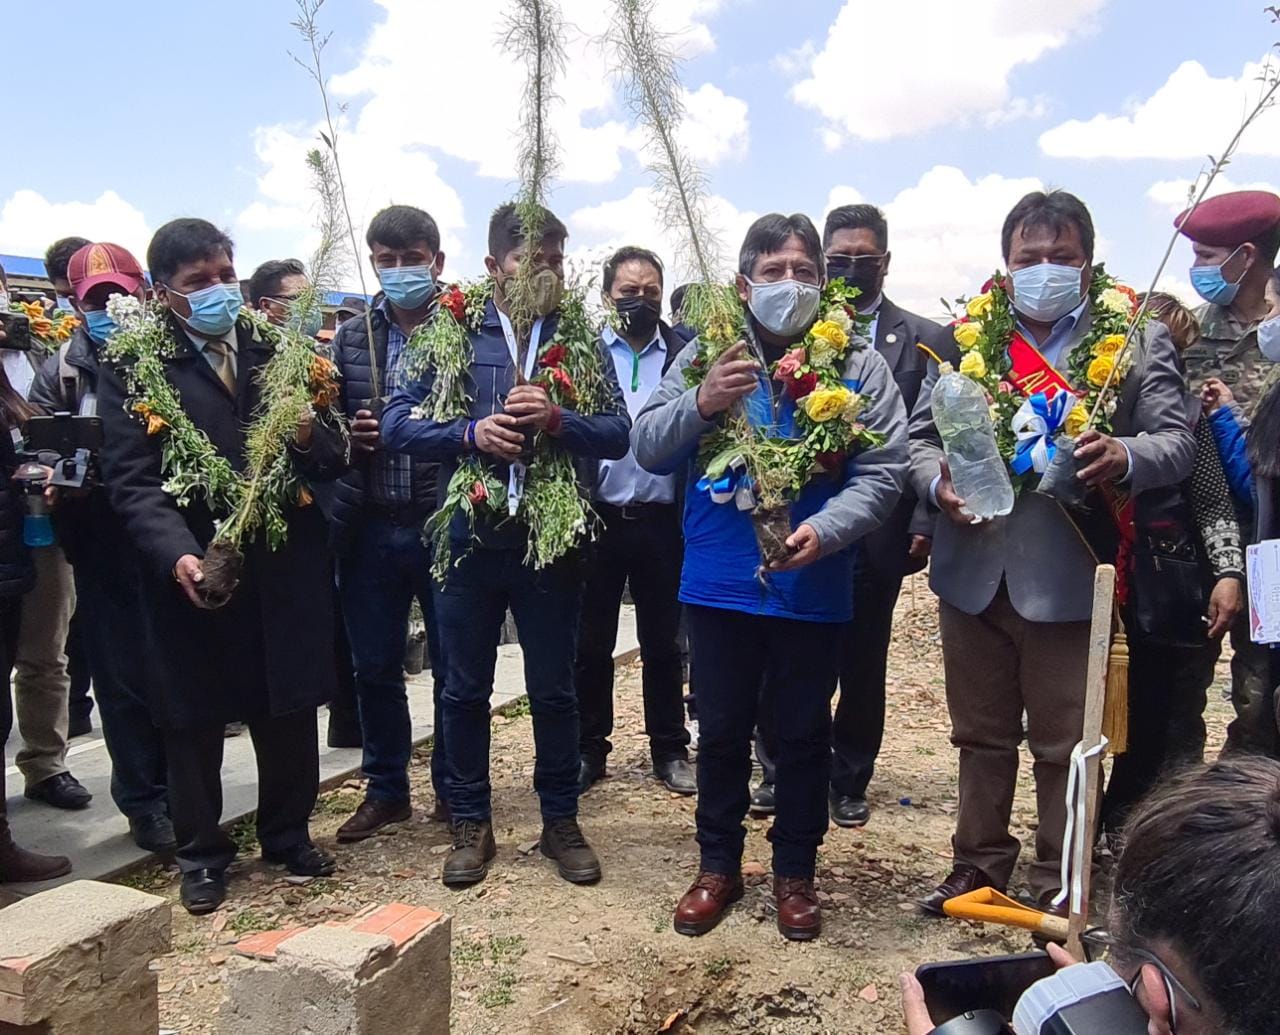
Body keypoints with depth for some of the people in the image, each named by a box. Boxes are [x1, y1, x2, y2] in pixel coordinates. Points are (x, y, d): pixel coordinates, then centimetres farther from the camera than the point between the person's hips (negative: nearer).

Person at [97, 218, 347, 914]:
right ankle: (201, 853, 30)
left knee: (289, 713, 12)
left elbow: (334, 458, 10)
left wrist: (310, 438, -13)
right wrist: (177, 554, -24)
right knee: (193, 724, 9)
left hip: (284, 569, 3)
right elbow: (132, 481, -8)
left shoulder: (276, 354, 11)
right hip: (194, 575, -3)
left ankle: (288, 834, 34)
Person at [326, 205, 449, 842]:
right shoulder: (350, 339, 9)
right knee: (374, 668, 12)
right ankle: (386, 789, 30)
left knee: (453, 668, 8)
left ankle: (453, 790, 26)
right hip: (370, 527, 4)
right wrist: (350, 433, -9)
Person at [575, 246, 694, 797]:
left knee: (663, 643, 12)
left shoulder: (684, 354, 5)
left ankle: (669, 749, 25)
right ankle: (589, 749, 24)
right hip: (598, 518, 0)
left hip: (662, 521, 1)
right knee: (591, 643, 10)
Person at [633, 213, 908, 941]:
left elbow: (883, 471, -8)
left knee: (804, 735, 13)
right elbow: (648, 449, -4)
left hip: (814, 590, -1)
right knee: (722, 731, 14)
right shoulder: (706, 355, 1)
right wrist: (701, 403, -23)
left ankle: (796, 873, 33)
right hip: (719, 585, 1)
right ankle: (719, 866, 33)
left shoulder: (858, 365, -2)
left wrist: (825, 529, -25)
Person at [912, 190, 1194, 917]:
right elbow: (921, 435, 7)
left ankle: (1059, 886, 29)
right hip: (974, 571, 3)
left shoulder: (1138, 339, 1)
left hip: (1068, 576, -2)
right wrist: (938, 480, -15)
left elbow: (1180, 441, -5)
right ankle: (981, 864, 36)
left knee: (1063, 746, 10)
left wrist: (1125, 457, -27)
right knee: (981, 736, 18)